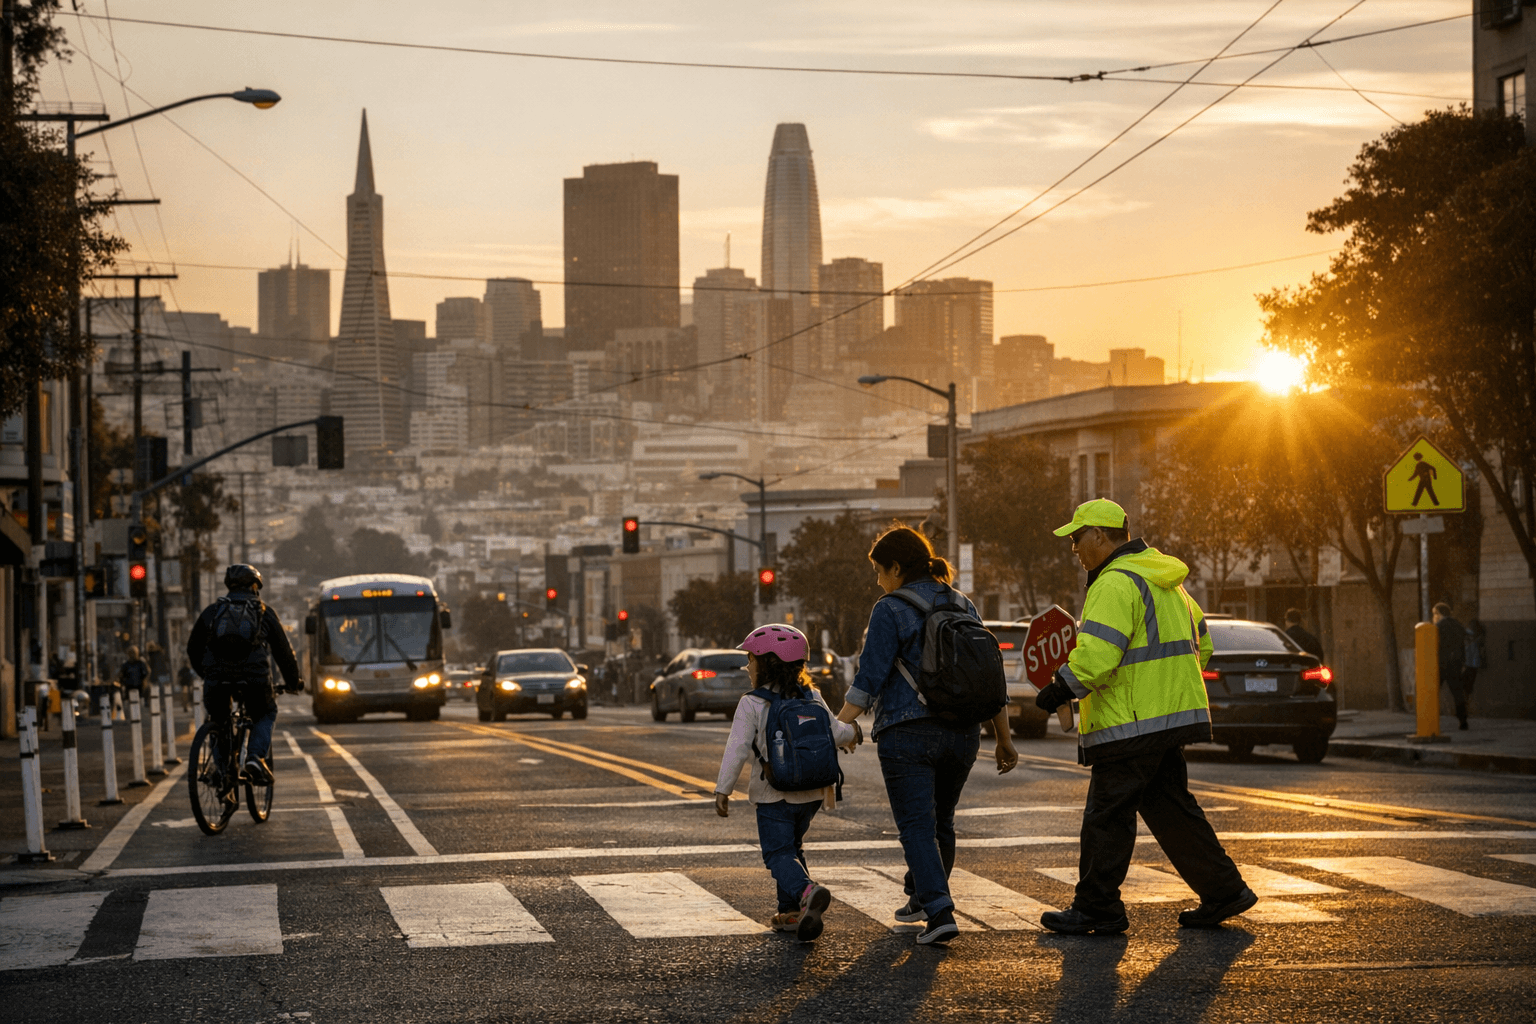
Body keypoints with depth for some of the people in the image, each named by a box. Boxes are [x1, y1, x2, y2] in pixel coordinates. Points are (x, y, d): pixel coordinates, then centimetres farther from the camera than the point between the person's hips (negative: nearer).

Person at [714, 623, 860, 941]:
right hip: (811, 793, 5)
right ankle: (792, 913, 17)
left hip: (773, 796, -5)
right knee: (793, 847, 21)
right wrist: (853, 733, 32)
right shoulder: (812, 697, 4)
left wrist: (723, 789, -11)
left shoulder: (751, 704, -9)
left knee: (778, 853, -4)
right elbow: (835, 733, 8)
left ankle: (806, 892, -32)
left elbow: (738, 748, -14)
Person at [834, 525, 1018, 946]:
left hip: (908, 733, -6)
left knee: (917, 825, -5)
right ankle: (920, 898, 37)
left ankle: (940, 913, -20)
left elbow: (869, 680, -14)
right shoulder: (963, 606, 12)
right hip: (962, 734, 6)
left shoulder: (891, 611, -7)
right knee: (941, 821, 20)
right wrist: (1004, 738, 17)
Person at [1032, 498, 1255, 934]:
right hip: (1170, 715, 10)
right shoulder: (1163, 580, 17)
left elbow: (1096, 655, -26)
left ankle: (1096, 908, 5)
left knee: (1107, 813, -1)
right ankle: (1223, 892, 15)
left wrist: (1060, 689, -13)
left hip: (1132, 724, -10)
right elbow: (1200, 641, 23)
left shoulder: (1116, 584, -16)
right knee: (1170, 808, 15)